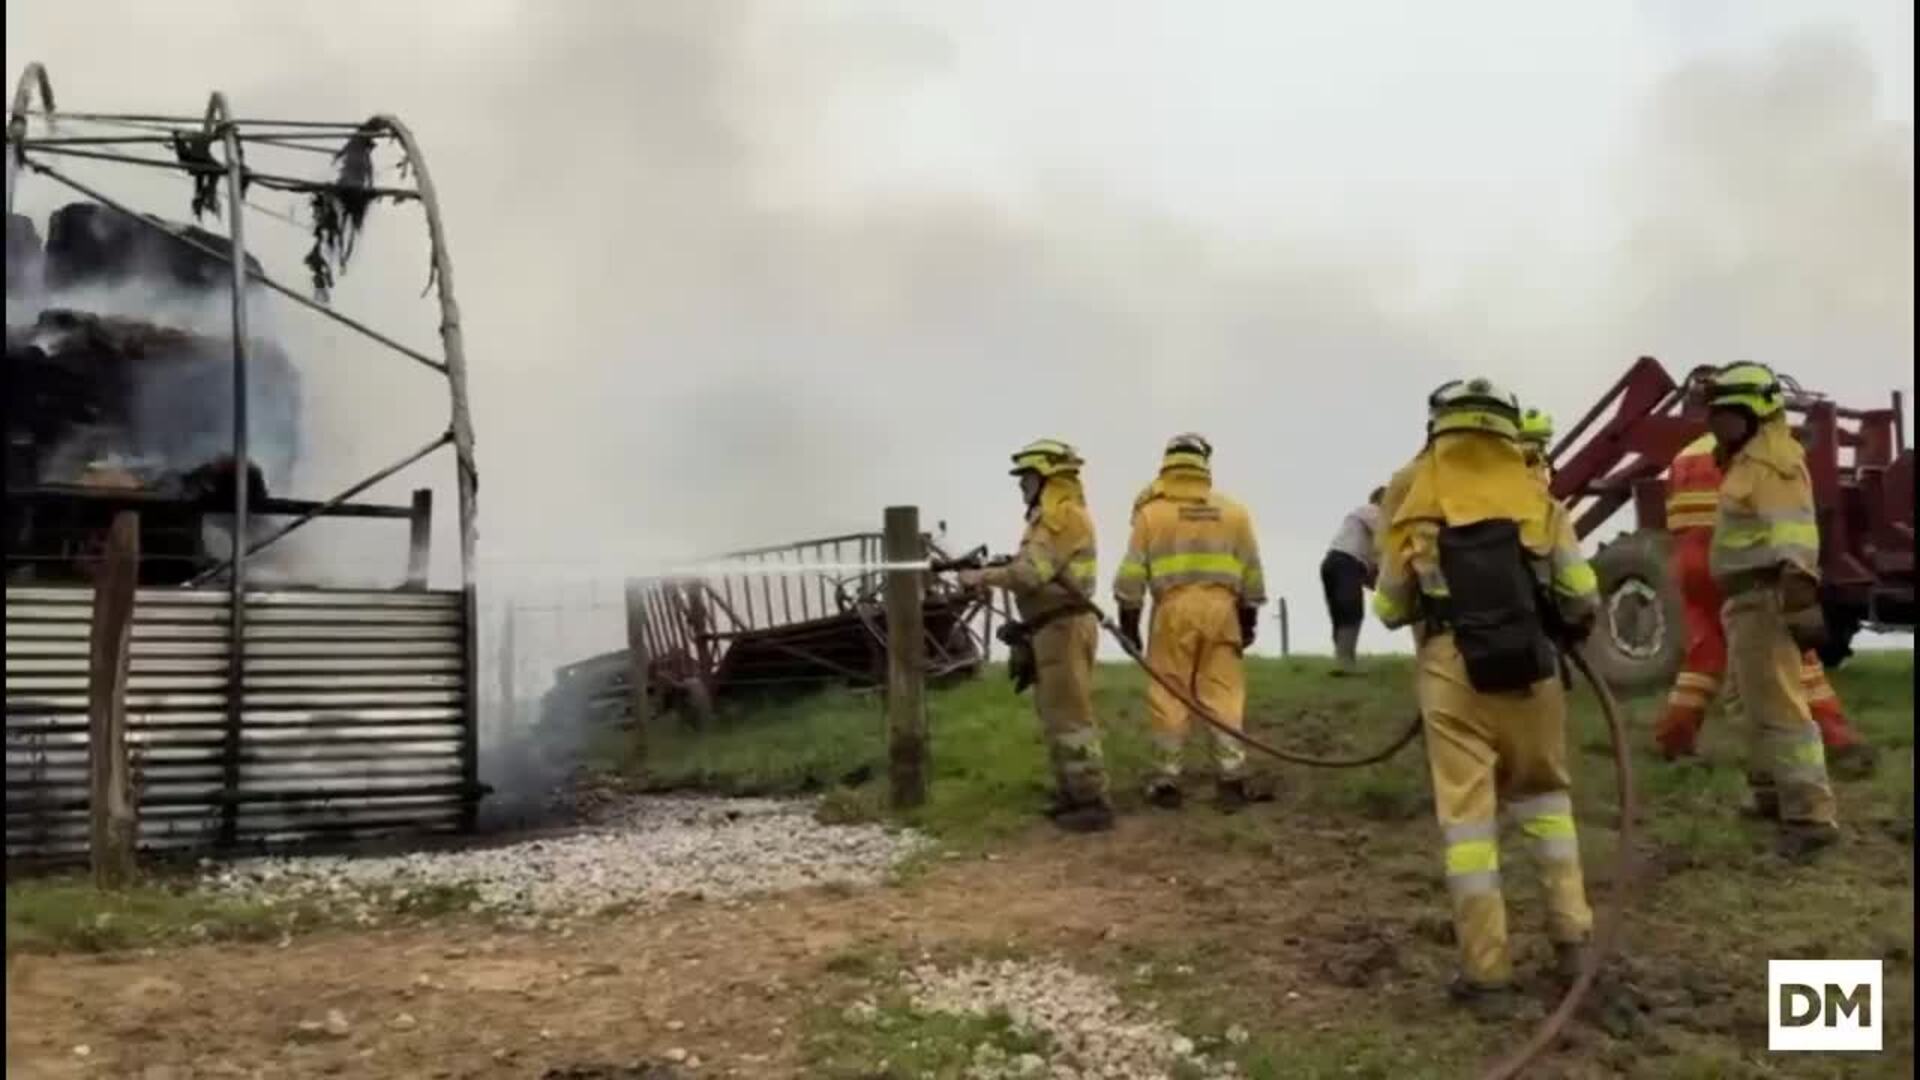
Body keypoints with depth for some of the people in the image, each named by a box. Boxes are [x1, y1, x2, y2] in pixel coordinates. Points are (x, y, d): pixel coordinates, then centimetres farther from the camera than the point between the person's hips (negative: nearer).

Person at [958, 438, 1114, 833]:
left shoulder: (1062, 515, -15)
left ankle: (1093, 802, -5)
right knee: (1056, 713, 15)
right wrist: (990, 572, 4)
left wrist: (982, 577, -12)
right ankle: (1070, 795, 22)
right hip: (1055, 626, 11)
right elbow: (1037, 571, 14)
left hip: (1063, 627, -11)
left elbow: (1031, 573, -22)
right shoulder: (1055, 514, 18)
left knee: (1070, 716, -8)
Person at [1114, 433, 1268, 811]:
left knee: (1169, 697, 3)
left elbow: (1132, 573, 2)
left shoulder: (1152, 511, 4)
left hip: (1173, 609, -2)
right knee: (1224, 695, 3)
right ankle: (1231, 778, 1)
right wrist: (1249, 617, 19)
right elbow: (1251, 572, 13)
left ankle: (1166, 781, 6)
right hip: (1221, 609, 2)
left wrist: (1129, 620, 7)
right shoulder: (1233, 511, 11)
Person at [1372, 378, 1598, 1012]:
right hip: (1529, 664, 2)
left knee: (1467, 811, 2)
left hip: (1452, 667, -2)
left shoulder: (1414, 490, 6)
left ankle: (1486, 972, 4)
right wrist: (1569, 628, 30)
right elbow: (1582, 597, 8)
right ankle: (1571, 936, 20)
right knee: (1544, 795, 21)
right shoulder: (1534, 493, 7)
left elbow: (1390, 605, 10)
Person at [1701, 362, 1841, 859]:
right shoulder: (1749, 459, 20)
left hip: (1766, 598, -11)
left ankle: (1811, 816, -13)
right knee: (1759, 705, 22)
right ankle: (1773, 795, 35)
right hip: (1747, 599, 11)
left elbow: (1792, 529, -25)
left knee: (1779, 709, -13)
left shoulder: (1772, 458, -13)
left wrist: (1799, 592, -32)